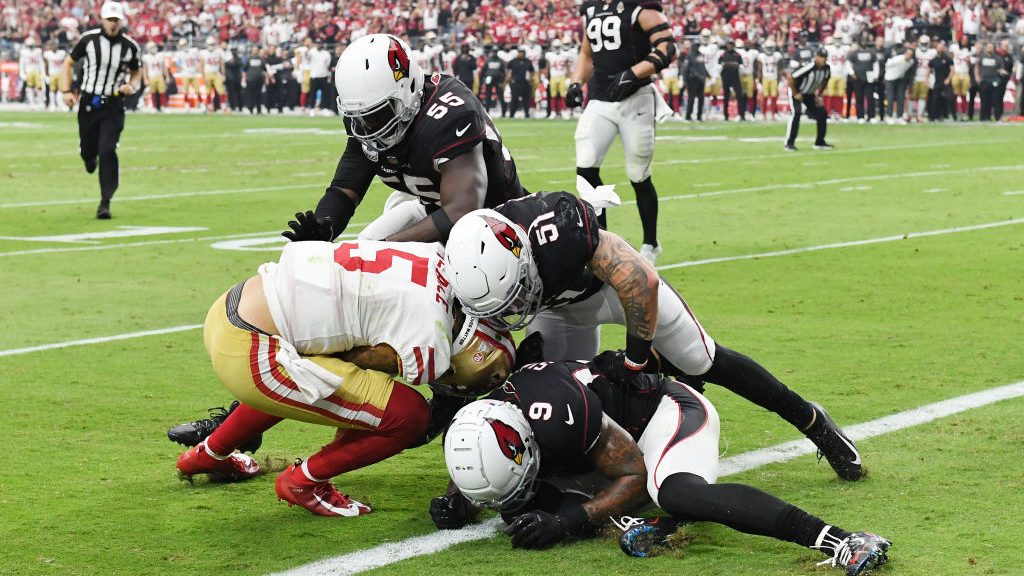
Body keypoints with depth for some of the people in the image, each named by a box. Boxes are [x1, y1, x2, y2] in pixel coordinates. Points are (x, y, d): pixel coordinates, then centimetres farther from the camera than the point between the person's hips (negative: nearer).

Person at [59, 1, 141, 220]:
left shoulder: (130, 46, -3)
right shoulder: (89, 39, -6)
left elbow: (137, 72, 14)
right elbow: (69, 63, 5)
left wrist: (132, 86, -8)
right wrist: (67, 91, -5)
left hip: (114, 106, -1)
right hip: (88, 103, 1)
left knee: (107, 151, -14)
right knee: (87, 150, 9)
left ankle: (105, 202, -9)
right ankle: (90, 159, 50)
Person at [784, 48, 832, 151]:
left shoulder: (826, 69, -12)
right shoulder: (808, 68, -33)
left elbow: (823, 82, 11)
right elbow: (790, 78, -30)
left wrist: (818, 95, 3)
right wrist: (795, 94, -20)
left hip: (810, 94, 7)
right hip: (797, 92, -7)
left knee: (822, 113, 2)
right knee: (797, 113, -26)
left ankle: (820, 142, 14)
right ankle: (789, 143, -22)